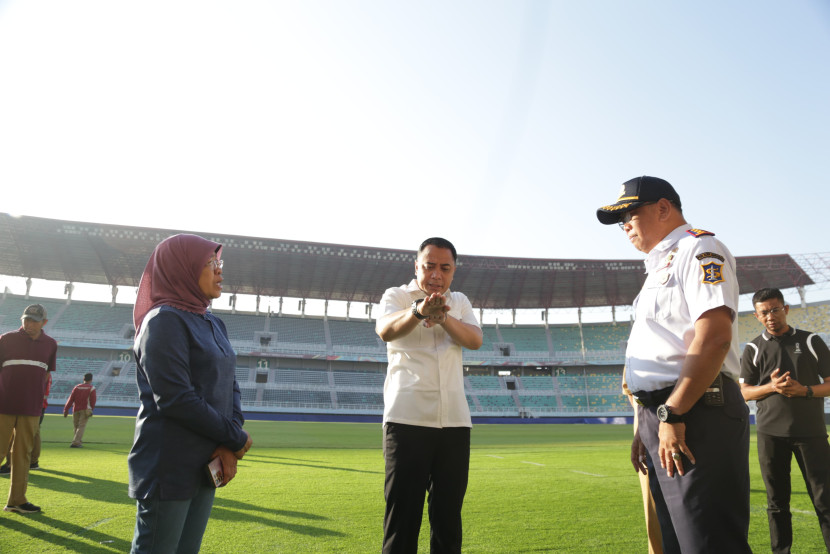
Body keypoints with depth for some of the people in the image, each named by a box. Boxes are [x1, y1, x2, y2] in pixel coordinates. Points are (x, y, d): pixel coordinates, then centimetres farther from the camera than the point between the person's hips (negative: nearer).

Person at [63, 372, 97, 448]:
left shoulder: (77, 387, 9)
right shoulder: (91, 388, 0)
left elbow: (71, 399, 2)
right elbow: (93, 400, -1)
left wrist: (66, 409, 0)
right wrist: (91, 409, 16)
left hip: (76, 410, 4)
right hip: (85, 410, -4)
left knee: (76, 426, 15)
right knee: (81, 426, -5)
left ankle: (79, 442, 21)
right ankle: (75, 442, -18)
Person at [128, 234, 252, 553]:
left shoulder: (214, 324, 11)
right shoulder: (165, 320, -13)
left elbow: (230, 387, 8)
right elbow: (175, 399, -21)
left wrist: (230, 446, -7)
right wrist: (235, 438, -11)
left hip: (204, 466, 7)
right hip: (168, 467, -7)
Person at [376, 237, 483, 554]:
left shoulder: (459, 302, 14)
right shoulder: (396, 295, 4)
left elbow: (475, 340, -4)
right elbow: (385, 330, -18)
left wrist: (444, 317, -24)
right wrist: (418, 310, -39)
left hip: (455, 421, 4)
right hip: (407, 418, -3)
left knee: (449, 513, 10)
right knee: (402, 514, -3)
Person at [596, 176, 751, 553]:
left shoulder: (698, 249, -6)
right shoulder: (659, 267, 23)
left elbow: (715, 337, -20)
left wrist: (673, 414, -22)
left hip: (694, 414, -10)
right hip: (661, 416, 10)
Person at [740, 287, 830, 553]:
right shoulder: (753, 349, 6)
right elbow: (744, 392, 5)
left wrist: (805, 390, -14)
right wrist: (771, 387, -14)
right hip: (770, 433, 1)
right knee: (777, 500, 9)